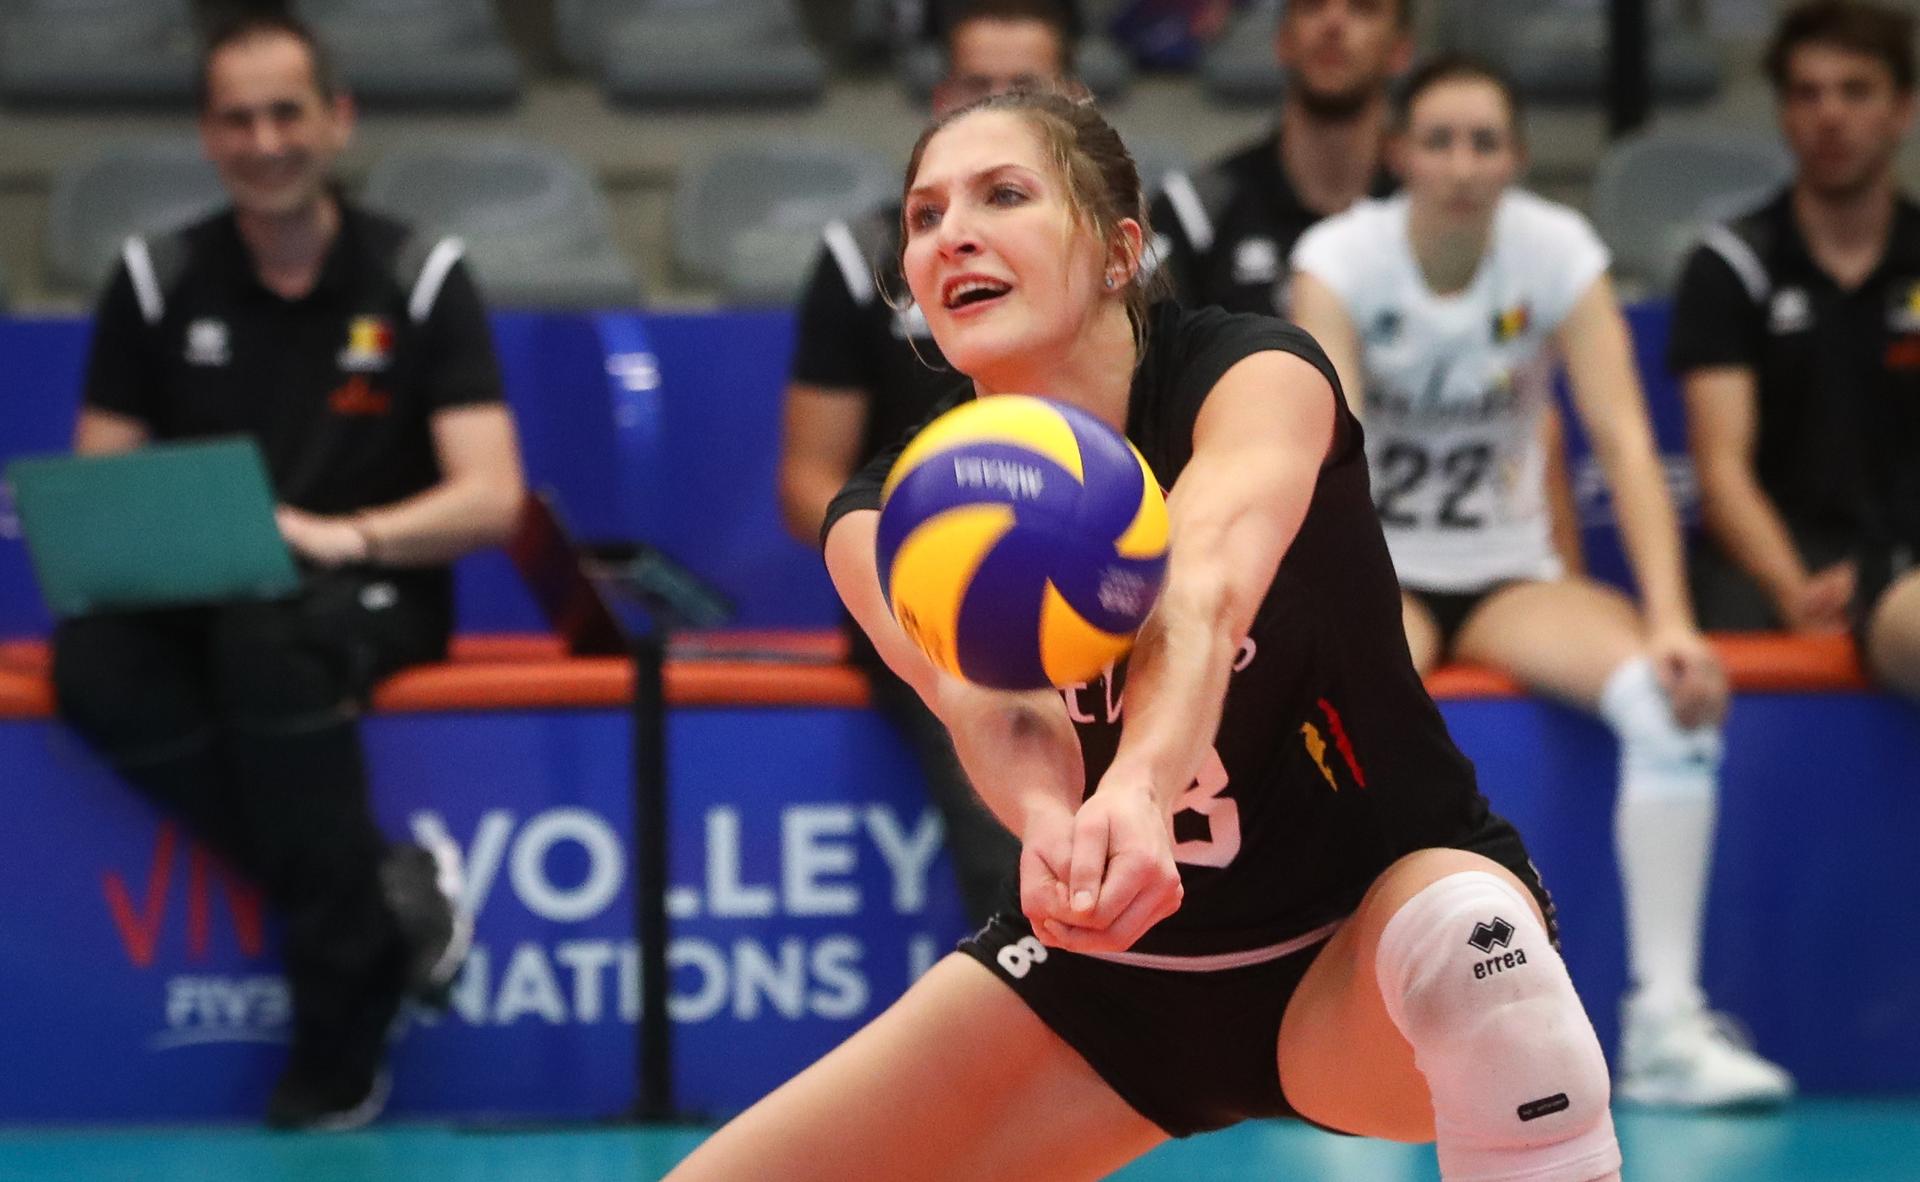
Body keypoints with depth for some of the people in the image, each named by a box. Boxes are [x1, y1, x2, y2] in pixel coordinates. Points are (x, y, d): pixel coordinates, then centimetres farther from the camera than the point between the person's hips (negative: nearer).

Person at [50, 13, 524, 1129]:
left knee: (268, 644, -39)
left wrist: (344, 536, -26)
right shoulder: (157, 282, 5)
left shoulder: (420, 278, -1)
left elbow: (490, 498, -8)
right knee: (95, 665, -33)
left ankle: (341, 1029, -27)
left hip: (371, 590, -2)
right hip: (193, 596, 3)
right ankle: (384, 895, -25)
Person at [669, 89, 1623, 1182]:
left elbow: (1204, 593, -42)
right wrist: (1051, 828, -58)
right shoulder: (892, 518, -12)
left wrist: (1138, 791, -64)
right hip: (1117, 966, 4)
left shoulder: (1260, 374, -20)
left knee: (1467, 932, -39)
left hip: (1362, 935, -4)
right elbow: (989, 699, -34)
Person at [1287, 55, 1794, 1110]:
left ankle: (1666, 1020, -25)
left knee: (1672, 696, -28)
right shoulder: (1341, 257, -11)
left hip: (1512, 572, 2)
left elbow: (1625, 441, -13)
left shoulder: (1561, 252, -6)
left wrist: (1669, 621, -26)